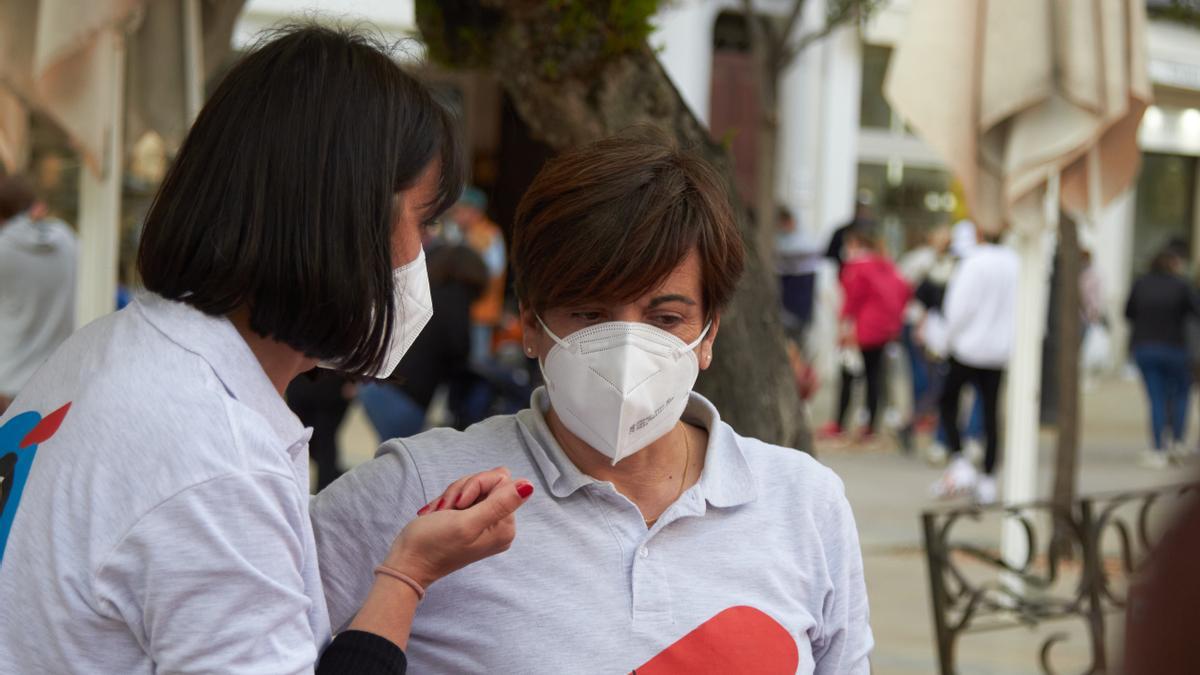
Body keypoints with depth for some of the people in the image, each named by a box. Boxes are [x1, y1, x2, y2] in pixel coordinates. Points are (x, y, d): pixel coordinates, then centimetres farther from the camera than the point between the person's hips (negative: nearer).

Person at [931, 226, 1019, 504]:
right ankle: (988, 479, 9)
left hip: (969, 346, -5)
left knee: (948, 403, 11)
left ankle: (959, 462, -5)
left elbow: (963, 307, -16)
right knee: (991, 412, 8)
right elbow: (1018, 307, 5)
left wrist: (950, 338, -1)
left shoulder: (975, 262, -16)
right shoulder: (1013, 262, 0)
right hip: (1000, 348, 5)